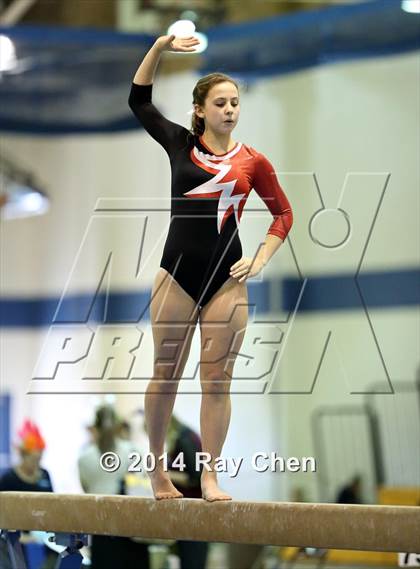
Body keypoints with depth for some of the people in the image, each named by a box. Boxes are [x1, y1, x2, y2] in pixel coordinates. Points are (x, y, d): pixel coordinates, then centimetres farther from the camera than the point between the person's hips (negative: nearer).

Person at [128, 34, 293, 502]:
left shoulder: (252, 162, 3)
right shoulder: (181, 145, 4)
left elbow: (283, 213, 12)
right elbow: (139, 100, 6)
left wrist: (259, 260, 1)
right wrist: (160, 47, -4)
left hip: (226, 278, 0)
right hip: (177, 273, 0)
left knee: (217, 380, 0)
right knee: (165, 374, 5)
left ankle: (210, 476, 5)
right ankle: (157, 468, 18)